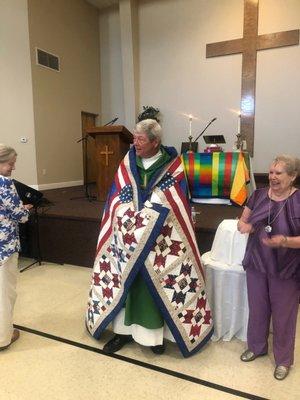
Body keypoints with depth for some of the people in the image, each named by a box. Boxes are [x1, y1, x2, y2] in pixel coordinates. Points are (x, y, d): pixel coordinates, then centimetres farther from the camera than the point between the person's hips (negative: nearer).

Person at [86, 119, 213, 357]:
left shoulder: (173, 167, -8)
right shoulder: (128, 163, 0)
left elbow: (178, 207, -7)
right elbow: (116, 202, 2)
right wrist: (129, 220, -10)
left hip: (160, 242, -2)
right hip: (127, 238, 3)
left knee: (155, 286, 8)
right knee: (125, 282, 12)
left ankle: (156, 333, 28)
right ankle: (124, 331, 30)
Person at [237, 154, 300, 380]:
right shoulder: (259, 195, -1)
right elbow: (242, 221, 6)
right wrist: (245, 226, -16)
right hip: (257, 264, 4)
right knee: (257, 309, 20)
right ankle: (257, 346, 45)